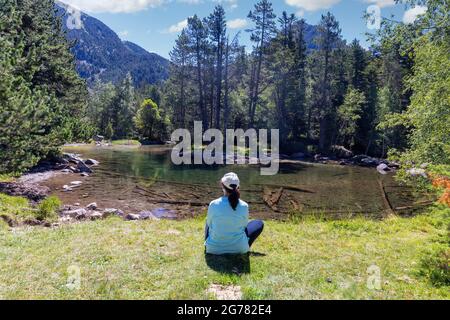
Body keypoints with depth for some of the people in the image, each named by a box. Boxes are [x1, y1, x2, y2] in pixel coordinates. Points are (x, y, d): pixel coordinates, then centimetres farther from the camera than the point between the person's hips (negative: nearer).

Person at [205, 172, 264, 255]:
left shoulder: (213, 205, -16)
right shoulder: (244, 206, -15)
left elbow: (209, 224, 1)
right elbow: (244, 226, 1)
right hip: (239, 248, -1)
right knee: (259, 224, 16)